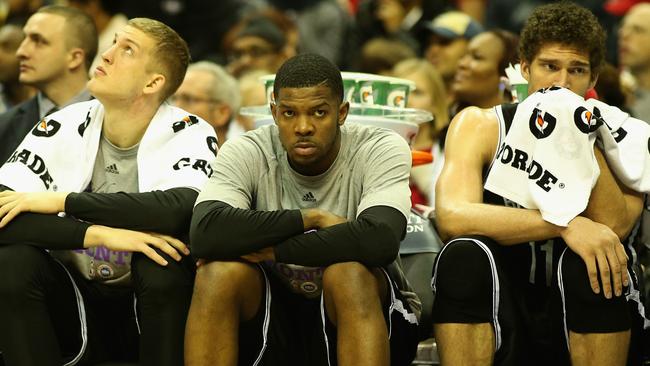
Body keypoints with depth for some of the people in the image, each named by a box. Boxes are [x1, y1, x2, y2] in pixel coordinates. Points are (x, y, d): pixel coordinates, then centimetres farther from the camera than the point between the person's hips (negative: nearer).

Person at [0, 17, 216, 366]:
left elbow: (185, 208, -33)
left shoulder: (186, 135, -10)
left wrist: (62, 200, -27)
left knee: (165, 262, -33)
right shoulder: (61, 129, -5)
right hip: (77, 304, 2)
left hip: (155, 310, -2)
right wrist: (97, 234, -33)